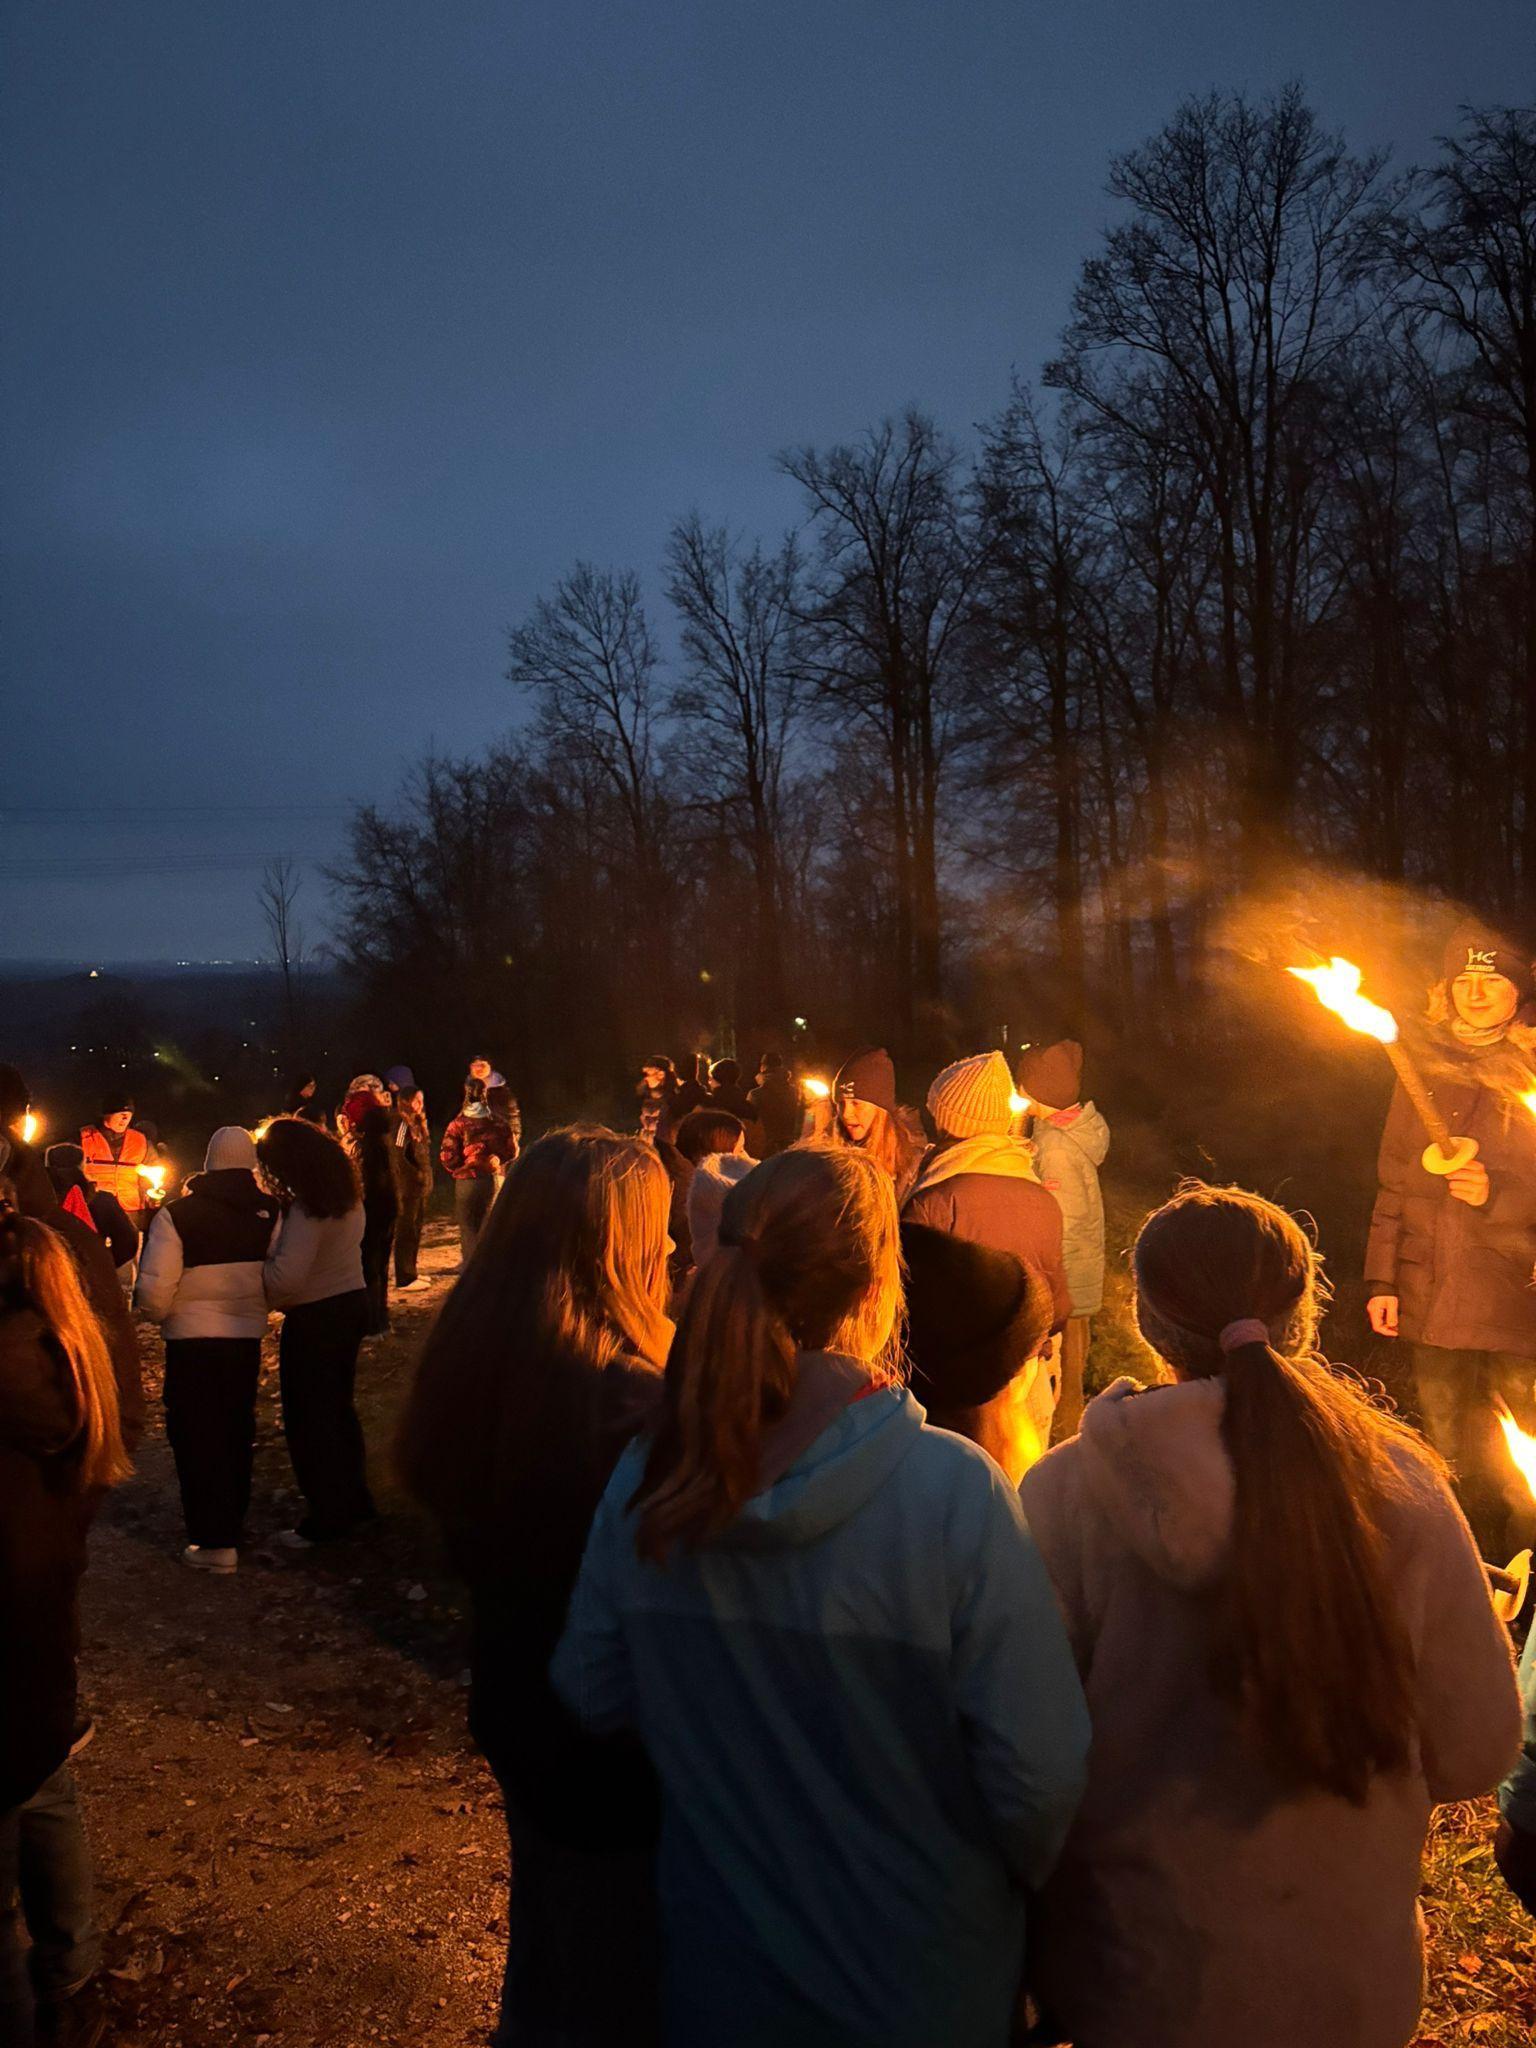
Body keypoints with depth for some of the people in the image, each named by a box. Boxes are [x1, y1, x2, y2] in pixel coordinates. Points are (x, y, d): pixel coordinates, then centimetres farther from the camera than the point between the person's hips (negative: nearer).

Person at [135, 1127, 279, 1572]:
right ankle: (234, 1518, 33)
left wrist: (158, 1315, 6)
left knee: (196, 1436, 7)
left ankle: (215, 1541, 7)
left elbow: (154, 1289, -15)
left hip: (192, 1339, -4)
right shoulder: (271, 1212, -5)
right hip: (248, 1336, 4)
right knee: (237, 1430, 20)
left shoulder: (177, 1215, -14)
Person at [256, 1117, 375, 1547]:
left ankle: (326, 1519, 11)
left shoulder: (307, 1209, -24)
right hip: (352, 1303, 9)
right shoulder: (348, 1198, 3)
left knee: (309, 1419, 4)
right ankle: (356, 1502, 31)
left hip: (314, 1318, -9)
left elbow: (286, 1276, -30)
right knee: (339, 1408, 21)